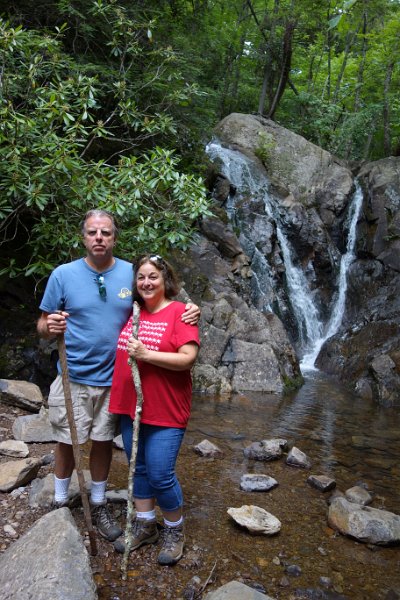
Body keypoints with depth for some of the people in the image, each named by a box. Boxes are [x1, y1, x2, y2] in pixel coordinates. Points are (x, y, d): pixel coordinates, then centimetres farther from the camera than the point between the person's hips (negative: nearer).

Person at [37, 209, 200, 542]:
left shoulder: (131, 273, -3)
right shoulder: (63, 274, -7)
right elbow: (43, 324, -2)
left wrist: (188, 312, -14)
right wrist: (51, 327, -27)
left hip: (114, 379, 1)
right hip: (74, 378, -1)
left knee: (103, 442, 15)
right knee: (67, 443, 11)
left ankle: (98, 504, 36)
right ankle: (60, 503, 35)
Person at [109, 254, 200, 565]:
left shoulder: (179, 312, -10)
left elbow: (188, 358, -18)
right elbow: (121, 350, 23)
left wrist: (146, 354, -22)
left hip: (165, 411, -6)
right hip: (130, 406, 6)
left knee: (160, 475, -1)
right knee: (139, 469, 17)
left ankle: (175, 531, 24)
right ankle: (145, 525, 36)